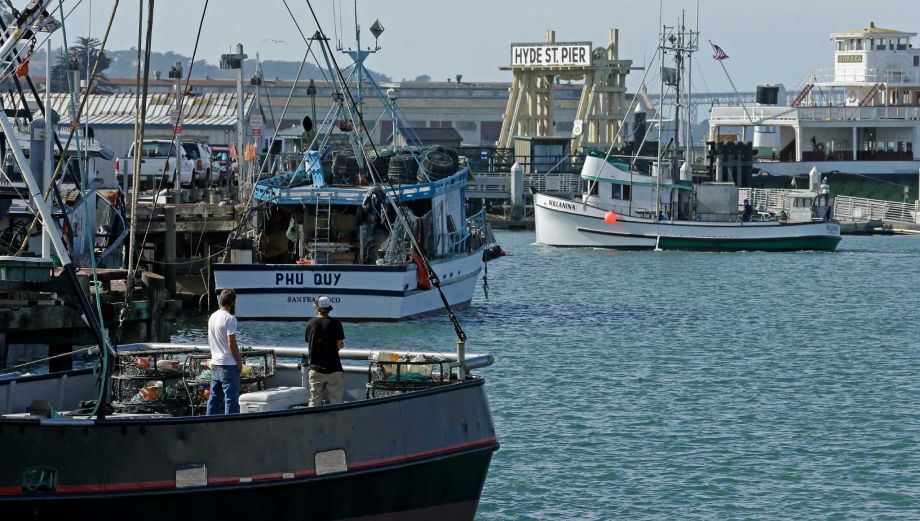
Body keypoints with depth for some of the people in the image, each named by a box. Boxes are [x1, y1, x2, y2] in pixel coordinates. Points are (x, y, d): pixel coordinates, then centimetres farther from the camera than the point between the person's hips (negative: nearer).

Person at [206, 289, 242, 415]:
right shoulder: (230, 319, -15)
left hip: (215, 364, 8)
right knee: (231, 399, -4)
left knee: (214, 398, 12)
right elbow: (232, 343, -19)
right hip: (228, 365, -8)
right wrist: (239, 361, -8)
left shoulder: (212, 317, 11)